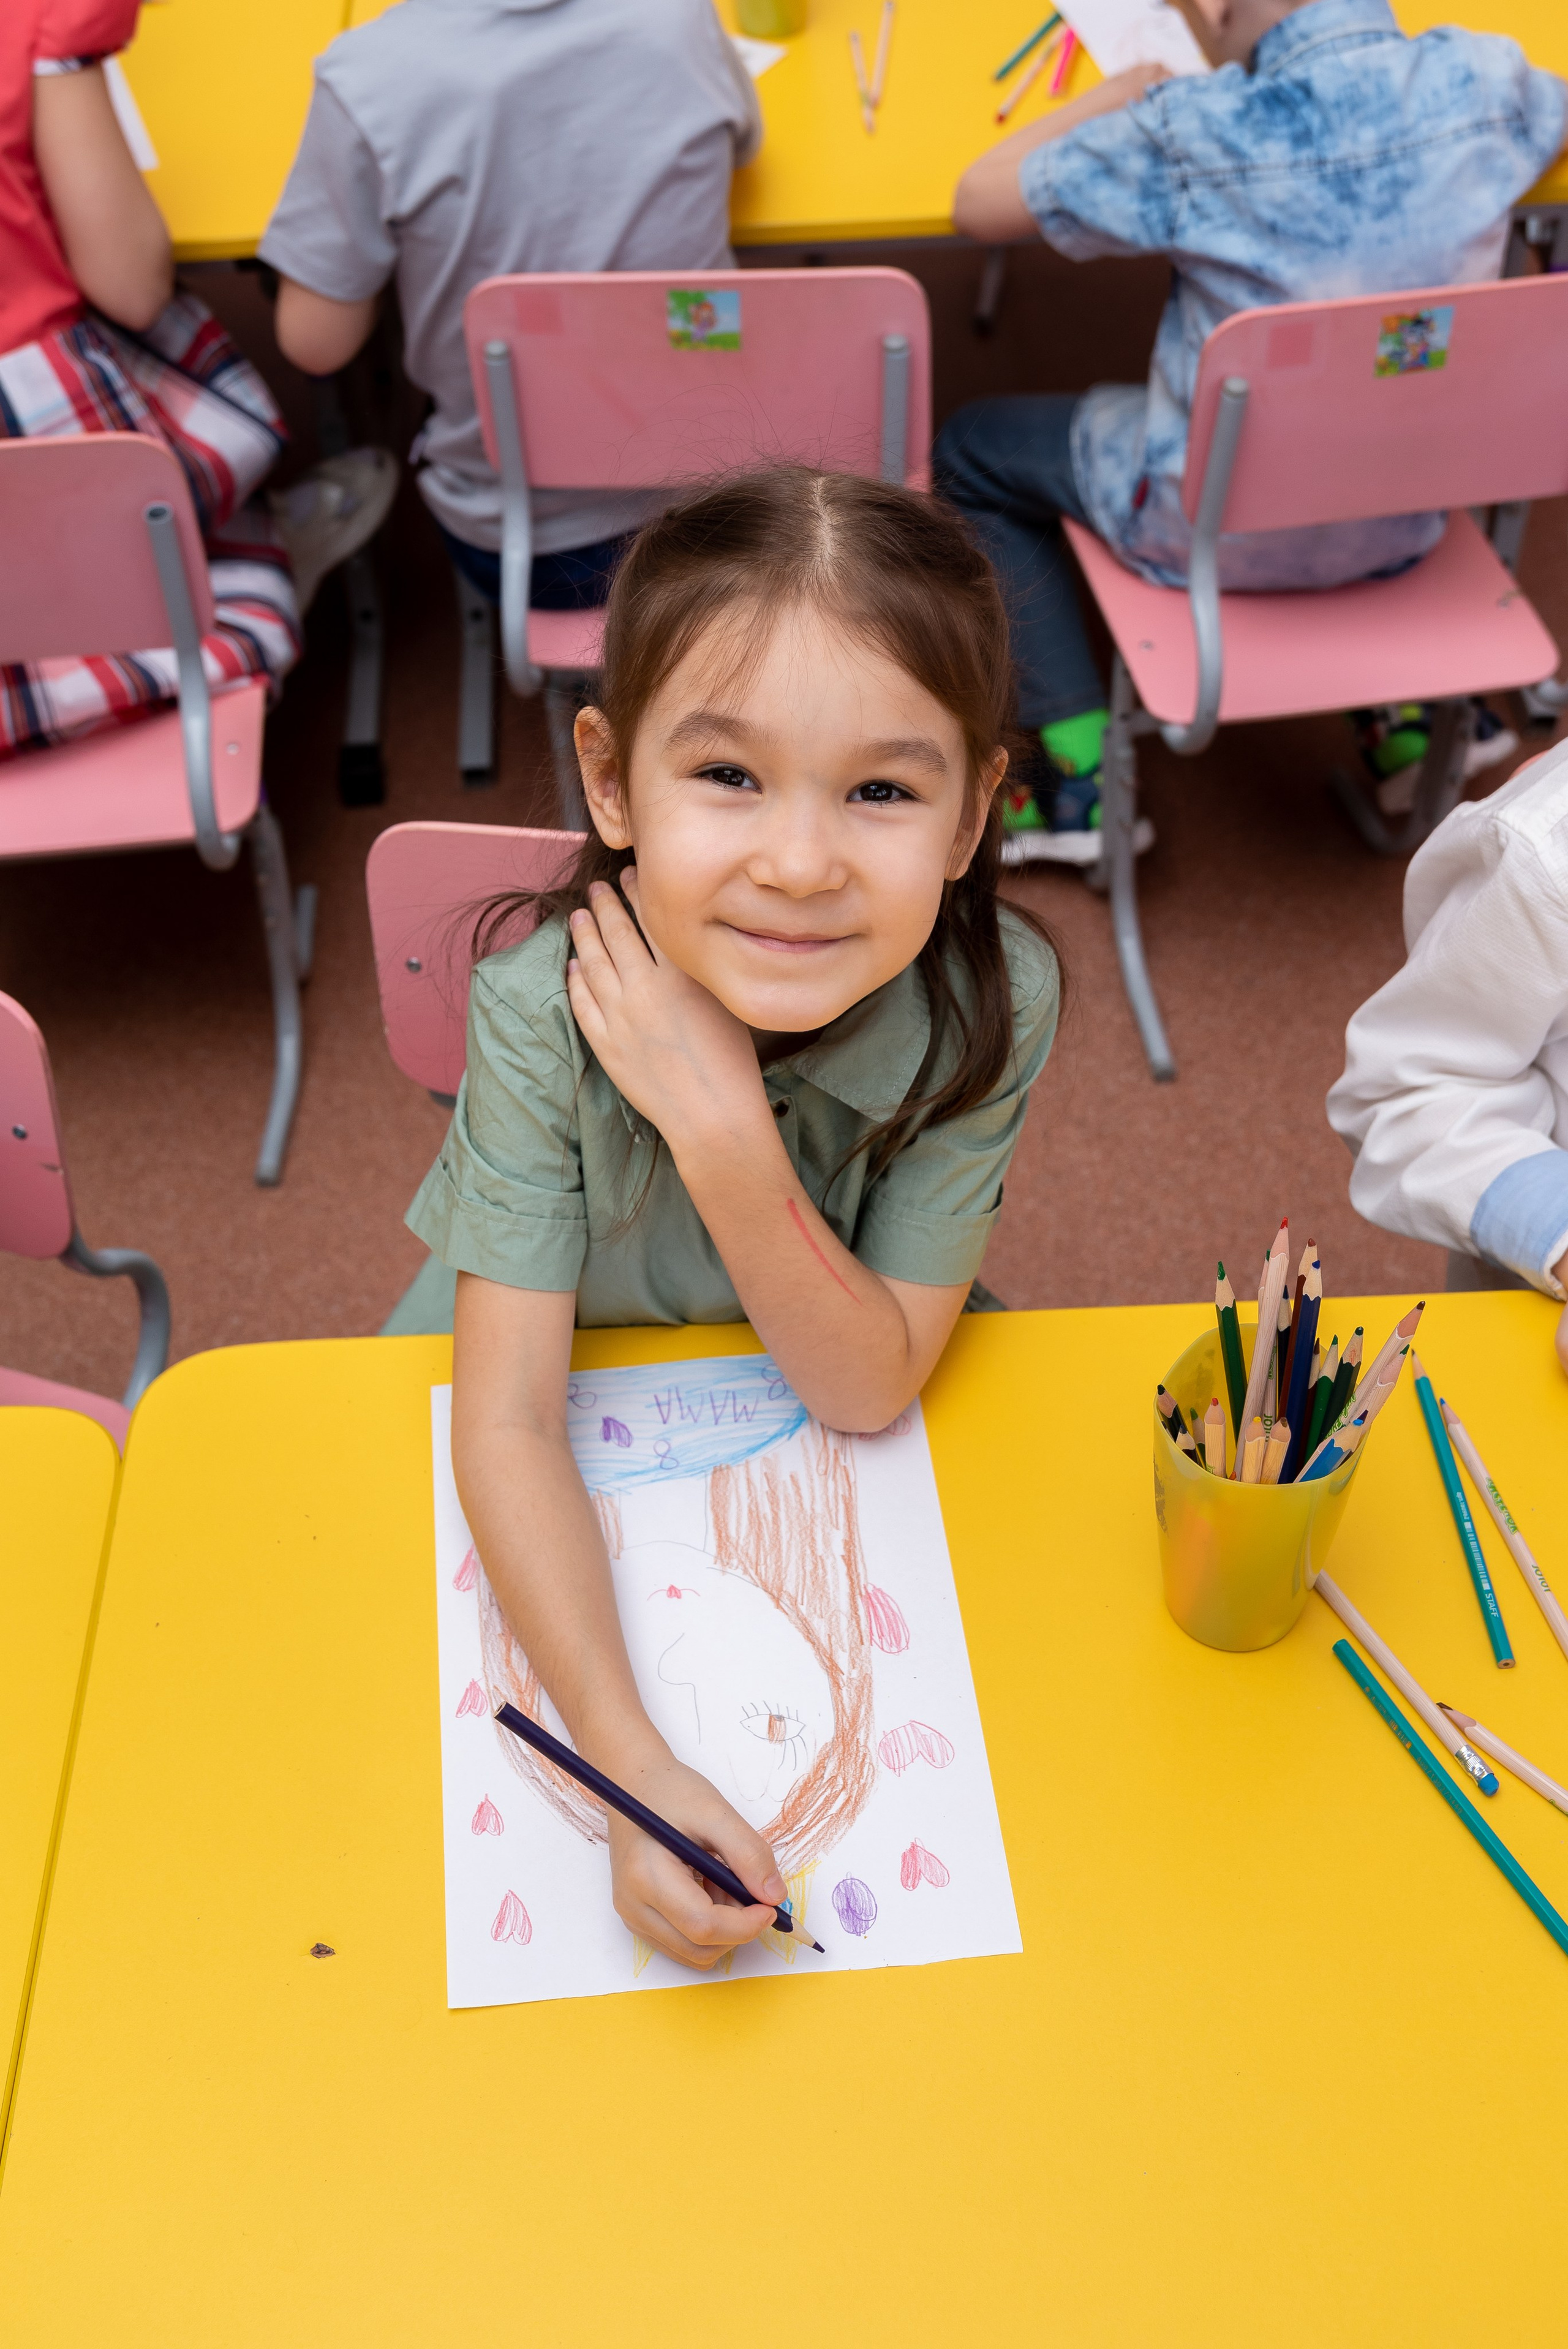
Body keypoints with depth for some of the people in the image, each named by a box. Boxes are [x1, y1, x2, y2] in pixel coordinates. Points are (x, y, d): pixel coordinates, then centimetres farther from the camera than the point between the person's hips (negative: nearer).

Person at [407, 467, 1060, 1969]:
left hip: (849, 1445, 1)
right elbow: (510, 1415, -34)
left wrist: (725, 1132, -44)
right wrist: (633, 1764, -47)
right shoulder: (542, 1010, -34)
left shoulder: (992, 1005, -32)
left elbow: (866, 1389, -27)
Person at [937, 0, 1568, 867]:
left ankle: (1085, 785, 12)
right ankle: (1409, 704, 30)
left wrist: (1110, 99, 4)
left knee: (972, 451, 17)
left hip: (1220, 527, -5)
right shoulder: (1480, 80, -12)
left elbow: (978, 202, -13)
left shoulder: (1193, 134, -26)